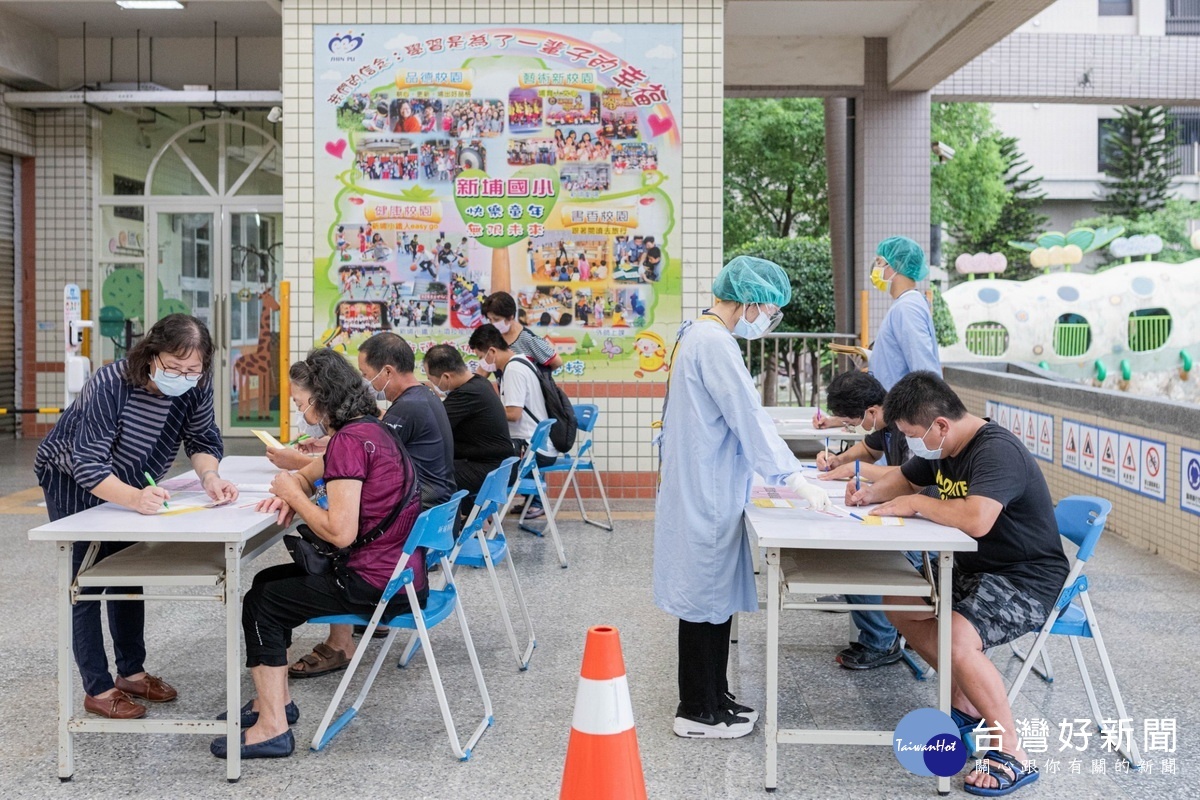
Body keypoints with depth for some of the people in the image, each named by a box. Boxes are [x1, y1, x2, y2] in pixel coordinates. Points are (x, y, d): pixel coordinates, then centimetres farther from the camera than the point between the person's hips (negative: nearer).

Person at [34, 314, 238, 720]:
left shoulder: (195, 386, -22)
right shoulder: (110, 385, -38)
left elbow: (203, 439, -13)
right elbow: (88, 464, -40)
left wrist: (210, 477, -35)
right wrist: (133, 498, -58)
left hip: (127, 483, 6)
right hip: (73, 480, -6)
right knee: (87, 582, -4)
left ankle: (131, 671, 26)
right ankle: (98, 689, 4)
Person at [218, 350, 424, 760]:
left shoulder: (349, 441, -19)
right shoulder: (372, 428, 12)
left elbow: (340, 533, -24)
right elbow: (309, 475, 25)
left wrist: (294, 494, -9)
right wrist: (289, 495, 2)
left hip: (378, 582, -10)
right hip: (400, 569, 10)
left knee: (260, 603, 1)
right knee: (268, 582, 21)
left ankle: (272, 728, 3)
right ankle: (275, 699, 31)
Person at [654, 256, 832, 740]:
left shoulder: (700, 335, 14)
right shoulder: (715, 343, -19)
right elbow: (750, 419, -21)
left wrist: (770, 475, 18)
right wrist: (796, 482, -16)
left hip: (705, 487, 10)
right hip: (708, 494, -10)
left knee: (715, 595, 16)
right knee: (707, 596, 0)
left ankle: (712, 696, 28)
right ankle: (698, 712, 12)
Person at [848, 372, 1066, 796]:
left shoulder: (997, 451, -26)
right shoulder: (940, 447, 3)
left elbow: (976, 519, -42)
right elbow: (904, 478, 22)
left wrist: (917, 503, -26)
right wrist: (871, 493, -1)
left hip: (1026, 579, -10)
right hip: (975, 569, 10)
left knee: (956, 638, -31)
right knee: (899, 601, 9)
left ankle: (1012, 754, -13)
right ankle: (965, 702, 19)